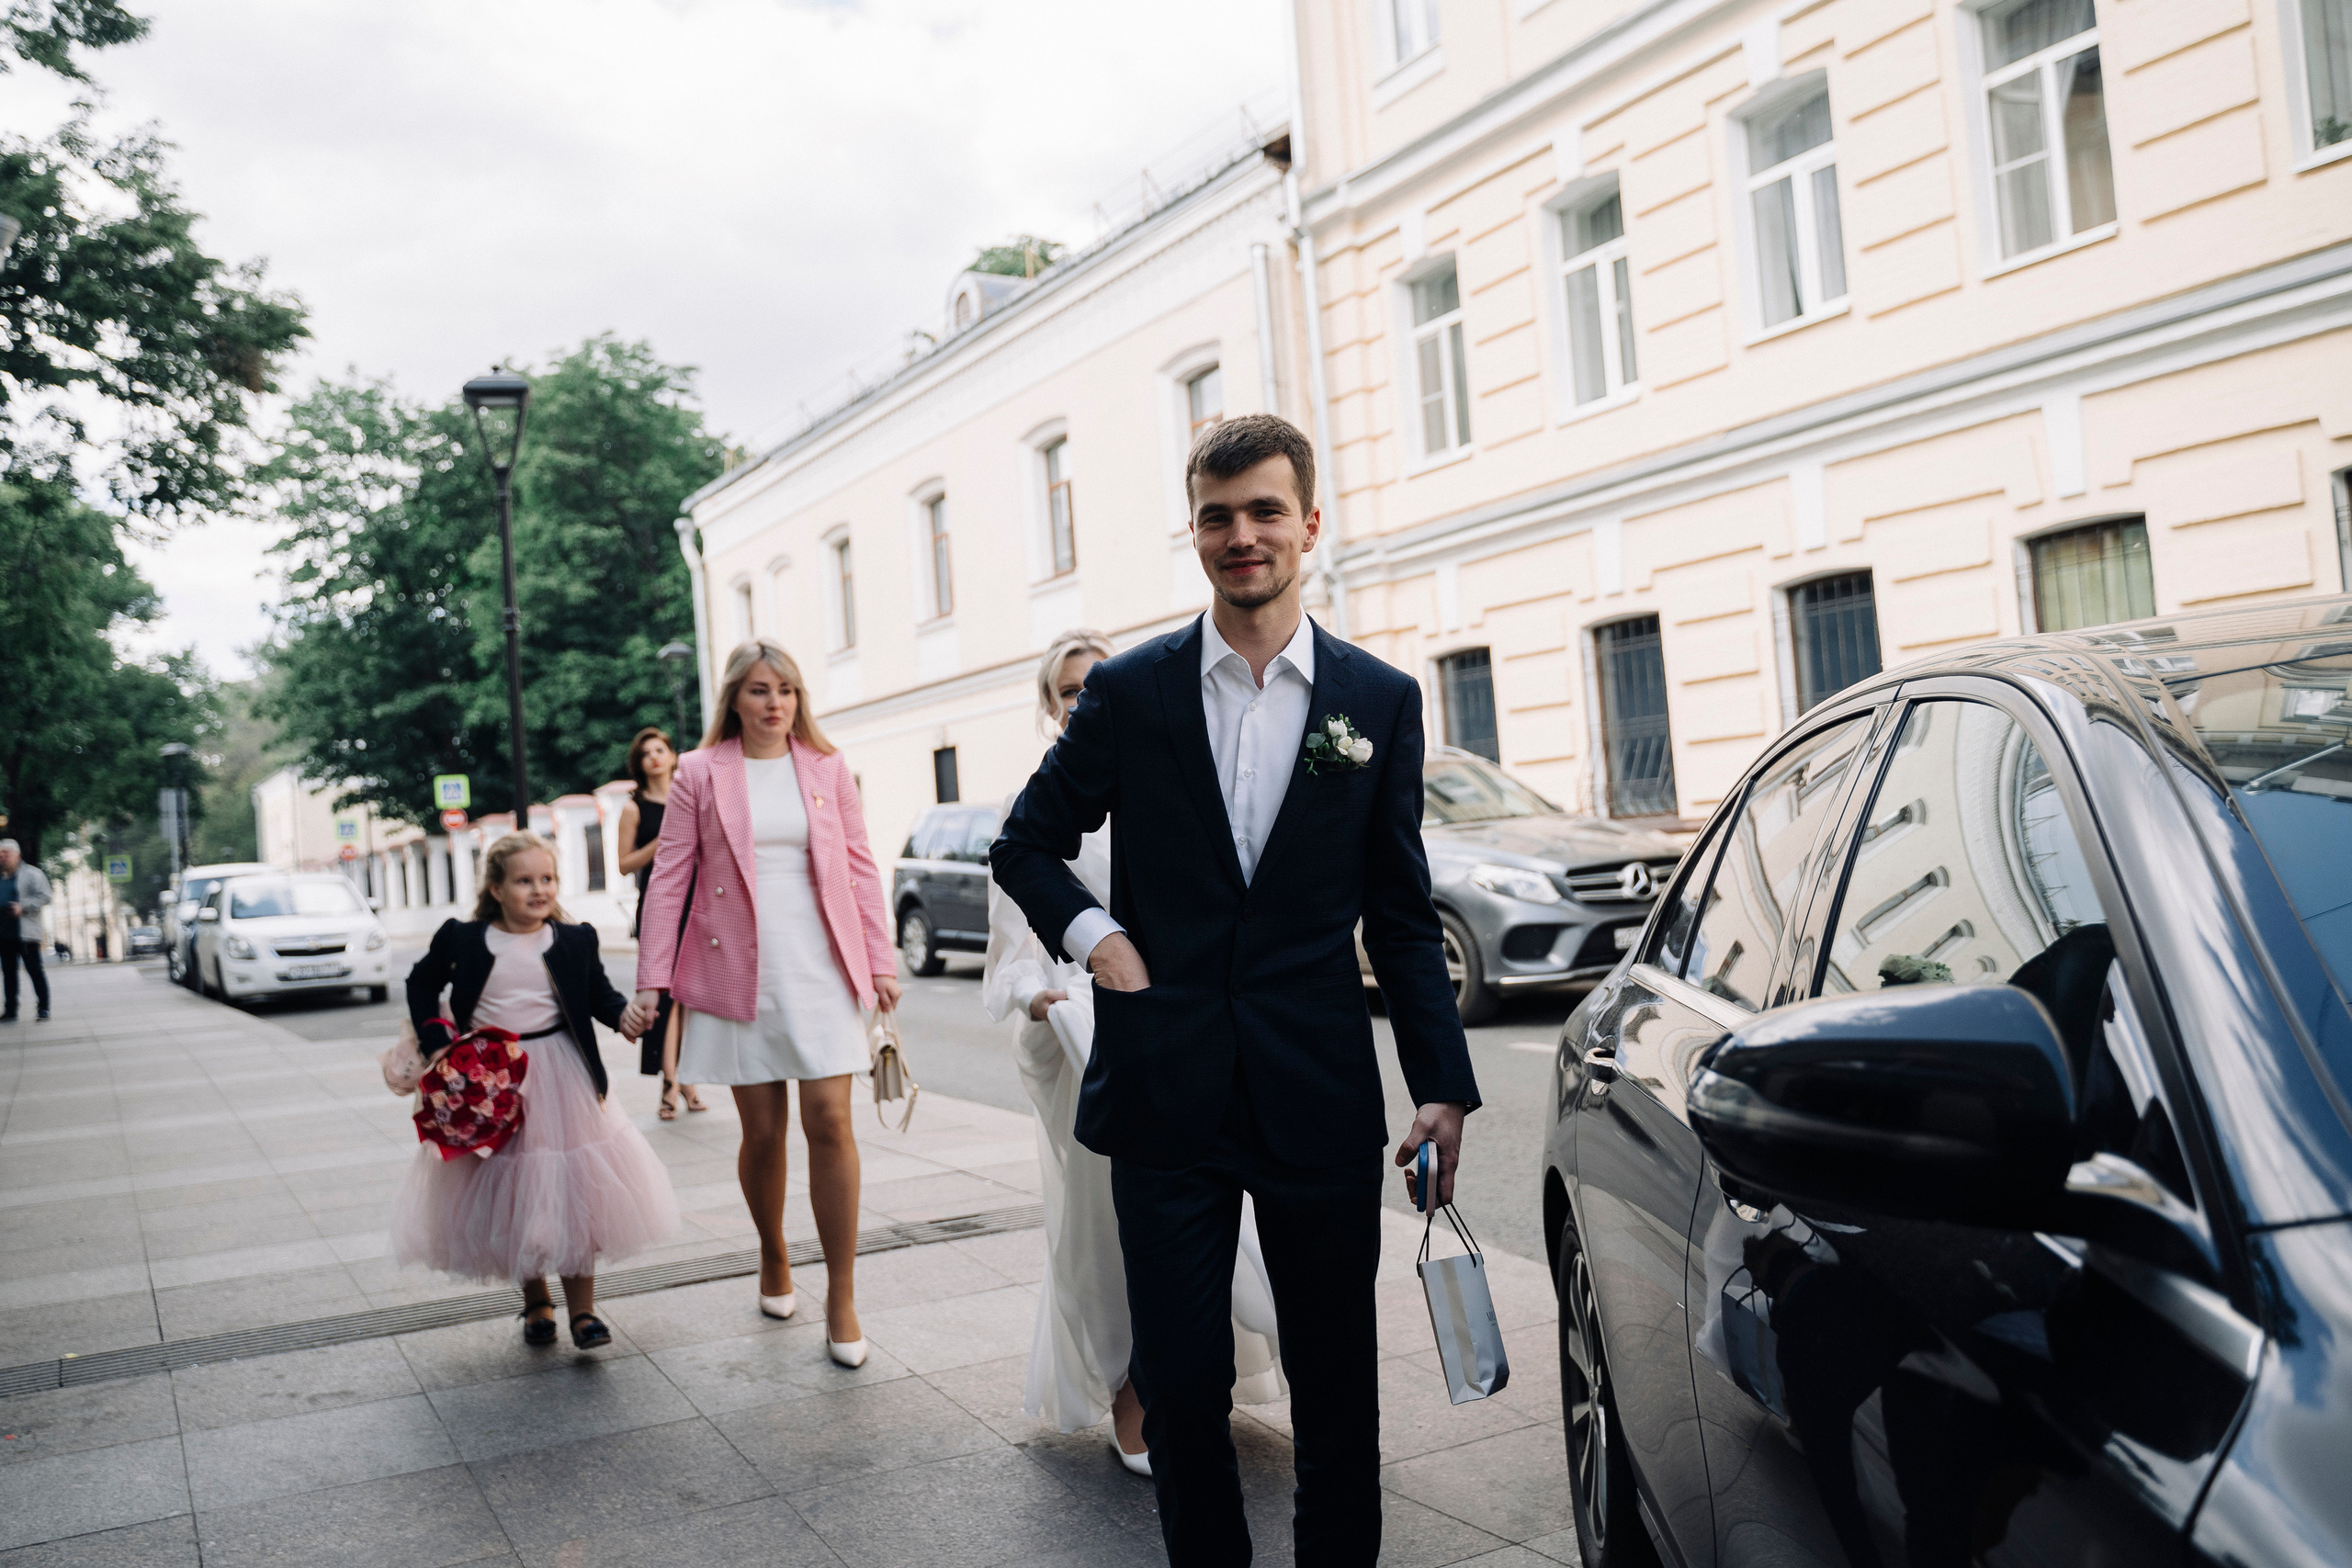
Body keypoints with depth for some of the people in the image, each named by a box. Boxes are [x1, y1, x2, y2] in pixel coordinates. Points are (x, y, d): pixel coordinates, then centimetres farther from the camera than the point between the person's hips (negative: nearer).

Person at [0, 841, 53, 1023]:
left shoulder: (32, 874, -1)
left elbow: (44, 897, -7)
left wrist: (23, 907, -17)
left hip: (25, 932, -6)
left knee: (35, 969, -4)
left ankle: (43, 1009, -1)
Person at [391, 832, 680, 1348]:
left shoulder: (574, 941, -2)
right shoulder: (462, 939, -3)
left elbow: (599, 993, 4)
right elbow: (421, 983, 12)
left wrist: (624, 1014, -18)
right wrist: (433, 1041, 1)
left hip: (560, 1077, 0)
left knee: (574, 1193, 1)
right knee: (509, 1195, 9)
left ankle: (582, 1309, 11)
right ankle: (534, 1300, 28)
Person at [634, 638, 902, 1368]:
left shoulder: (827, 768, 8)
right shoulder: (699, 773, 3)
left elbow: (860, 868, 9)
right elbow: (669, 876, 2)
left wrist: (880, 961, 4)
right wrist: (652, 977, -4)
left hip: (821, 971, 1)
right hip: (740, 972, 0)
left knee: (830, 1122, -6)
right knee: (762, 1132, 5)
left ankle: (842, 1298, 2)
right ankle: (773, 1258, 32)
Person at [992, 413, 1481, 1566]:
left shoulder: (1381, 701, 4)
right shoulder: (1128, 692, 2)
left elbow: (1403, 916, 6)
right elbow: (1026, 845, 12)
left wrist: (1443, 1086, 1)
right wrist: (1092, 935, -6)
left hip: (1321, 1098, 0)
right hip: (1165, 1092, 0)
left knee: (1337, 1381, 11)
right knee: (1180, 1381, 9)